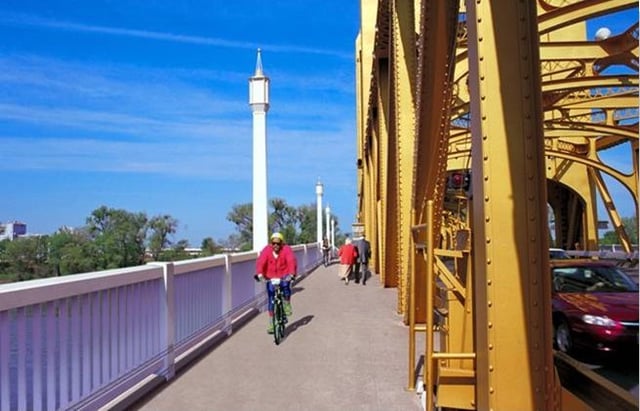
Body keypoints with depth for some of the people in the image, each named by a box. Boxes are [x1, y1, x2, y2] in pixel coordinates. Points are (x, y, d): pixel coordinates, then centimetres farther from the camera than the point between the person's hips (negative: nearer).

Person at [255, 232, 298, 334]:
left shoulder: (286, 249, -14)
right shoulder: (267, 250, -12)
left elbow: (292, 261, -28)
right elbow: (260, 262, -24)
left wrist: (291, 274, -44)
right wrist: (259, 274, -40)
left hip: (284, 276, -2)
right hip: (270, 278, 2)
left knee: (285, 285, -35)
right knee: (271, 301, 2)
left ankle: (287, 304, -6)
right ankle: (271, 324, 15)